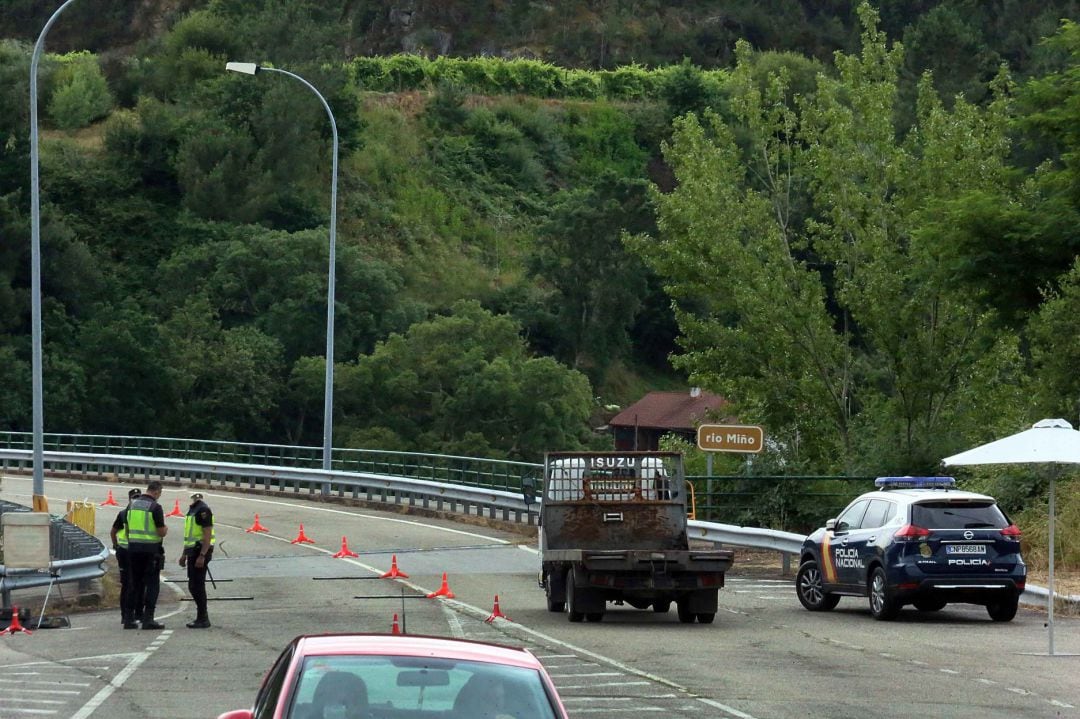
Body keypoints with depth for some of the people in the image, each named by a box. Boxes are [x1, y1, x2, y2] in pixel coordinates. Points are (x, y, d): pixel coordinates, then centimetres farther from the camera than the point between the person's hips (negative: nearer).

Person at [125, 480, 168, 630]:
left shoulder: (132, 504, 8)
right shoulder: (155, 507, -11)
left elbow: (126, 527, 14)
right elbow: (162, 532, -12)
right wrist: (165, 529, 10)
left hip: (133, 548, 6)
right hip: (151, 549, -6)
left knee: (136, 583, 14)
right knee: (152, 584, -2)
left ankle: (137, 615, 15)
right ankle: (148, 619, -9)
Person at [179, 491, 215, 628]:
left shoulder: (202, 510, -16)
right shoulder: (192, 509, 16)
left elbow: (208, 534, -20)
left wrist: (202, 555, -25)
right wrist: (184, 554, 22)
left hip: (200, 551, -10)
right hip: (193, 551, 10)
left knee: (197, 585, -8)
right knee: (193, 586, 12)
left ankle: (202, 619, -3)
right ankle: (202, 616, 20)